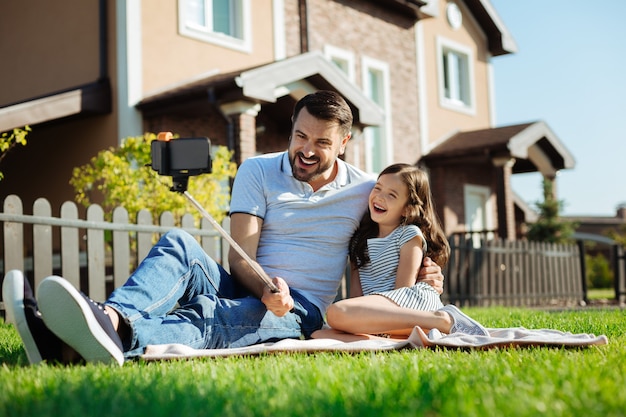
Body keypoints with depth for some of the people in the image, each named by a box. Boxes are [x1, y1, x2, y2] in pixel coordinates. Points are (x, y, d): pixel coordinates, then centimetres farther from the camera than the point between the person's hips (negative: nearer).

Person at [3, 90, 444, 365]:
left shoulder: (366, 191, 5)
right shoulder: (258, 171, 5)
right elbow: (240, 257, -5)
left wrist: (422, 271, -6)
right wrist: (266, 287, -28)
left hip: (301, 311, -2)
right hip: (248, 290, 3)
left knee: (212, 317, -37)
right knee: (179, 245, -29)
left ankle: (121, 337, -68)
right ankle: (111, 318, -61)